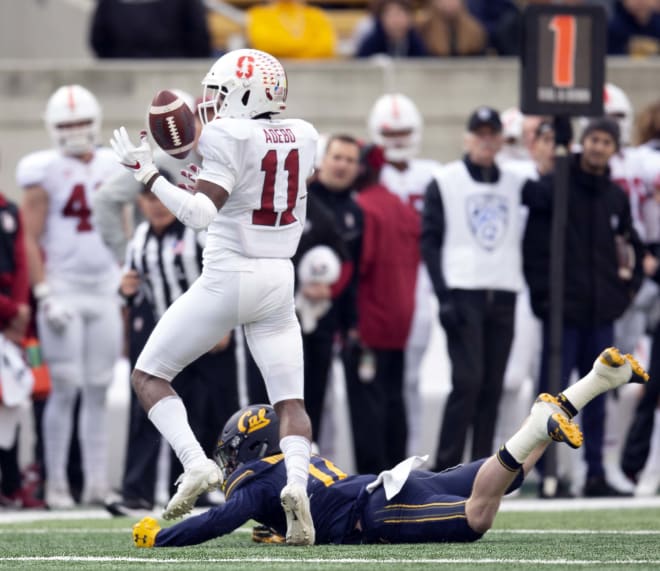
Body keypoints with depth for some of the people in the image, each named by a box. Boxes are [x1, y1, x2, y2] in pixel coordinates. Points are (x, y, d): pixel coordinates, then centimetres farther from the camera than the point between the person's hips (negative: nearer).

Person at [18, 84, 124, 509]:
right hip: (64, 293, -5)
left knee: (99, 391, 4)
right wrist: (44, 294, -13)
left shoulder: (111, 168, 10)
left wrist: (126, 287, 13)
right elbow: (32, 239, -6)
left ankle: (97, 482, 7)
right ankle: (56, 484, -3)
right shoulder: (45, 171, -4)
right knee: (66, 389, -7)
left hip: (105, 294, 5)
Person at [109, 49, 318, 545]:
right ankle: (297, 482, -20)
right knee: (290, 400, 8)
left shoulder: (230, 138, -14)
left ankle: (196, 463, -12)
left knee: (149, 376, 7)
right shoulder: (303, 137, 6)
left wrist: (148, 174, -17)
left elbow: (201, 214, -21)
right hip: (279, 281, 6)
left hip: (228, 279, -6)